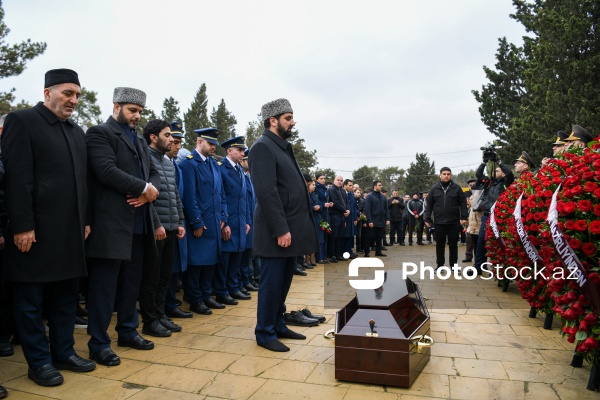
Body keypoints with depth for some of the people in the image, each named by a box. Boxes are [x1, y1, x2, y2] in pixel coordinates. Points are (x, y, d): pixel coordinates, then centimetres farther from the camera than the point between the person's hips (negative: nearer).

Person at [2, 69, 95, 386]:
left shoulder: (77, 132, 16)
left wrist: (84, 221, 11)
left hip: (70, 232, 7)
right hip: (36, 231, -7)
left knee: (66, 296, 15)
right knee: (30, 299, 7)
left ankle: (64, 352, 28)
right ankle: (39, 362, 19)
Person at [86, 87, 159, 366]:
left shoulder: (140, 140, 20)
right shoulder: (99, 133, -4)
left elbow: (153, 173, 15)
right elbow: (107, 171, -18)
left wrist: (149, 191, -7)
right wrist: (144, 188, -13)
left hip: (139, 223, 8)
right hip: (111, 222, -8)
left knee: (131, 282, 15)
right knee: (104, 285, 1)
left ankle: (128, 331, 28)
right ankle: (98, 343, 12)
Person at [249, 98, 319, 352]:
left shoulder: (283, 147, 17)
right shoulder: (263, 147, -12)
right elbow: (267, 192, -21)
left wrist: (292, 228, 14)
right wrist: (281, 229, -22)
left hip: (292, 229, 9)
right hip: (277, 232, -9)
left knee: (283, 283, 17)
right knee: (271, 283, 2)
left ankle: (278, 325, 30)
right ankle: (265, 334, 16)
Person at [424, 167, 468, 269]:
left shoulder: (457, 188, 3)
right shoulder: (434, 188, 5)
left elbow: (463, 203, 2)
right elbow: (429, 205, 5)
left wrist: (463, 217, -7)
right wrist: (427, 219, 1)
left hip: (454, 222, -1)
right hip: (439, 222, 1)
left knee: (453, 244, 7)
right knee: (439, 245, 8)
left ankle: (454, 265, 18)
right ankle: (440, 265, 18)